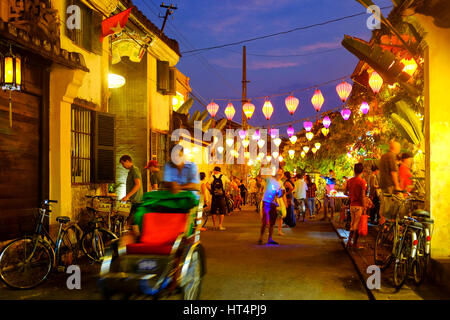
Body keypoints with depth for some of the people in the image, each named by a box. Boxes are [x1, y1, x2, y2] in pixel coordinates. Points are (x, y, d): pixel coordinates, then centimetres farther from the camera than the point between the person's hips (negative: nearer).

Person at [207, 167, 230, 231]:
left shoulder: (212, 177, 1)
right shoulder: (223, 177, 3)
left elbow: (207, 185, -12)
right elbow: (230, 183, -5)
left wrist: (210, 191, 0)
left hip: (214, 196, 1)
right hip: (221, 196, 0)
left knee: (213, 211, 13)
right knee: (222, 211, 6)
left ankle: (214, 225, 18)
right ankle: (220, 225, -1)